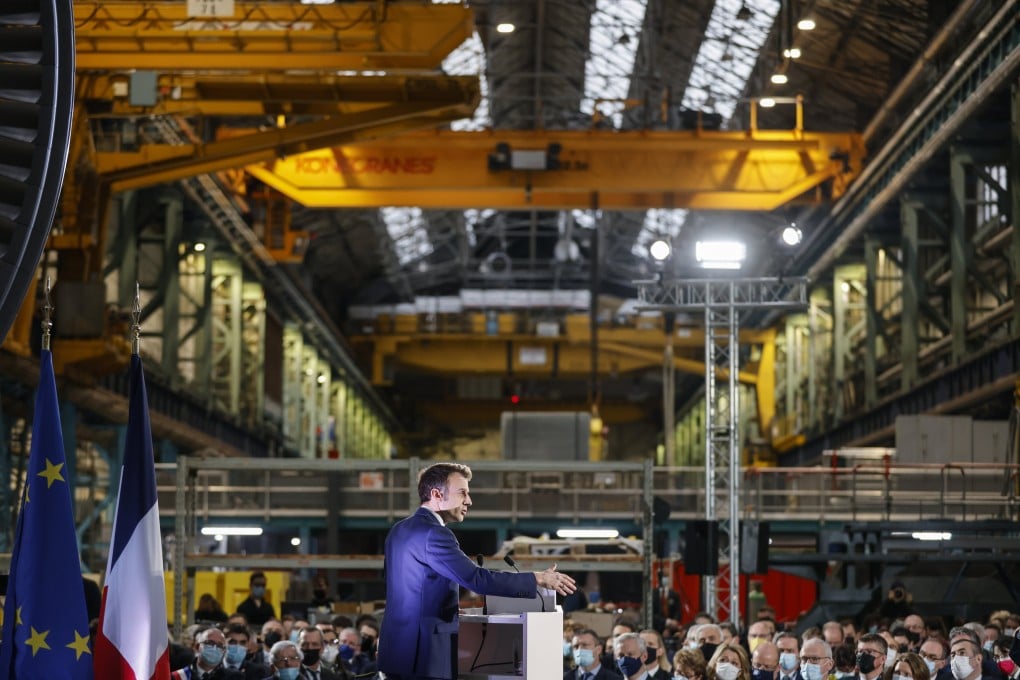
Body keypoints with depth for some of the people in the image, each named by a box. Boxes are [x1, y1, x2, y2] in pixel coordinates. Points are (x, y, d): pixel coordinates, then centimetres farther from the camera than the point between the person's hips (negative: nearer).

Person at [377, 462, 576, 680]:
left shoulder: (400, 530, 14)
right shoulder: (433, 534, -17)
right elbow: (478, 579, -23)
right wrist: (538, 579, -17)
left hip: (399, 648, 10)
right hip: (425, 656, -10)